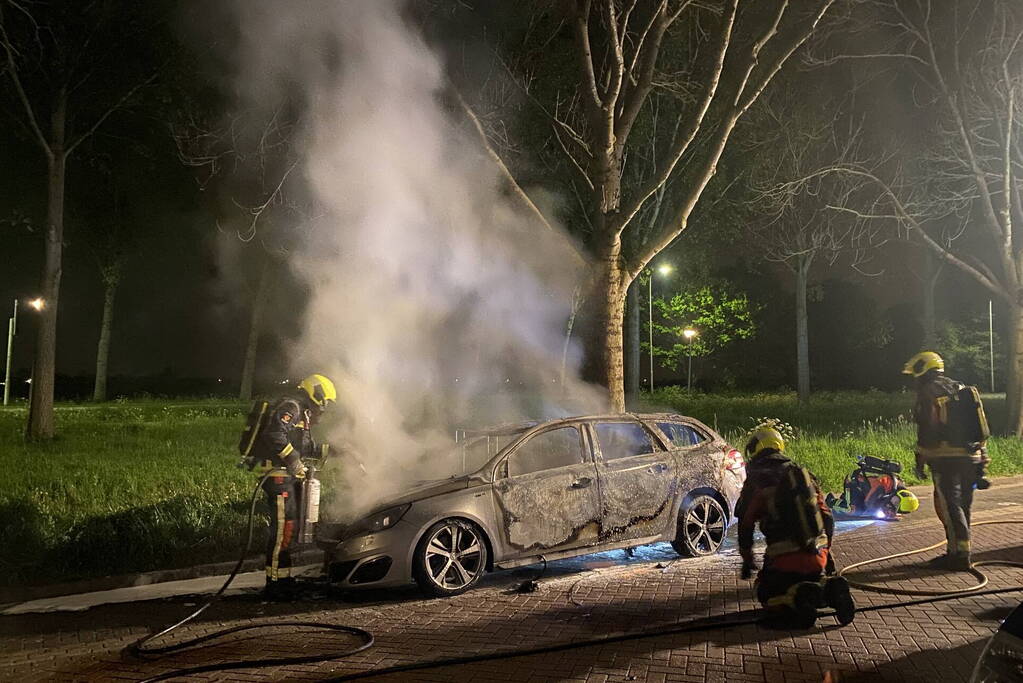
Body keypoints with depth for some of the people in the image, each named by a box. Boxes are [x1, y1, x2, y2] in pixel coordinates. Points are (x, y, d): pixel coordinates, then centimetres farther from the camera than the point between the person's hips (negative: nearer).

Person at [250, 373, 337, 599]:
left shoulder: (302, 414, 22)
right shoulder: (290, 407, -11)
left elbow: (305, 446, 30)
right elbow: (274, 434, -27)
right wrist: (292, 460, -25)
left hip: (288, 477, 11)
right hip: (279, 476, -11)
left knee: (288, 528, 14)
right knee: (283, 528, -10)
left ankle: (284, 578, 23)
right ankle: (275, 583, -6)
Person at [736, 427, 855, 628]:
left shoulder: (755, 481, 2)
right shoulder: (804, 474, 16)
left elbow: (745, 525, 6)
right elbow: (827, 517, 18)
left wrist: (747, 559, 20)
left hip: (784, 560, -5)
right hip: (817, 557, 5)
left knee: (765, 593, 13)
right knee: (811, 580, 31)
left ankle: (797, 596, -19)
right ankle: (830, 588, -4)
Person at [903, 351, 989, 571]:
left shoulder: (929, 392, -6)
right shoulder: (962, 390, 18)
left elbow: (927, 430, -13)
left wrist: (920, 460, -8)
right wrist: (982, 458, 21)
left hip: (945, 459, -8)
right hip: (970, 458, 8)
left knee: (949, 506, -5)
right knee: (963, 506, 13)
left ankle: (960, 555, -8)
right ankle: (955, 552, 21)